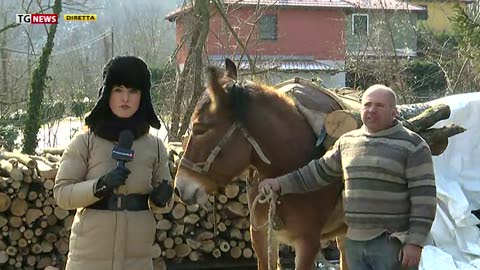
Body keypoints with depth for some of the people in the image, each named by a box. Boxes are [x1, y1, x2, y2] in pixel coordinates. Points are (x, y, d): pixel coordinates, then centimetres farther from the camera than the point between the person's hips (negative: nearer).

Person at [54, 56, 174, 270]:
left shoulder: (154, 146, 4)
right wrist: (100, 185, -23)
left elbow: (162, 203, 11)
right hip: (91, 253, -2)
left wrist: (160, 199, -11)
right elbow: (62, 193, -8)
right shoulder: (85, 142, -4)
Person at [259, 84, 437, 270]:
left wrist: (415, 243, -17)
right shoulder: (347, 142, 11)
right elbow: (320, 171, 21)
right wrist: (281, 184, 14)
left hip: (394, 245, -6)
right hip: (355, 242, 6)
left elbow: (424, 196, -12)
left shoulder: (412, 145, -7)